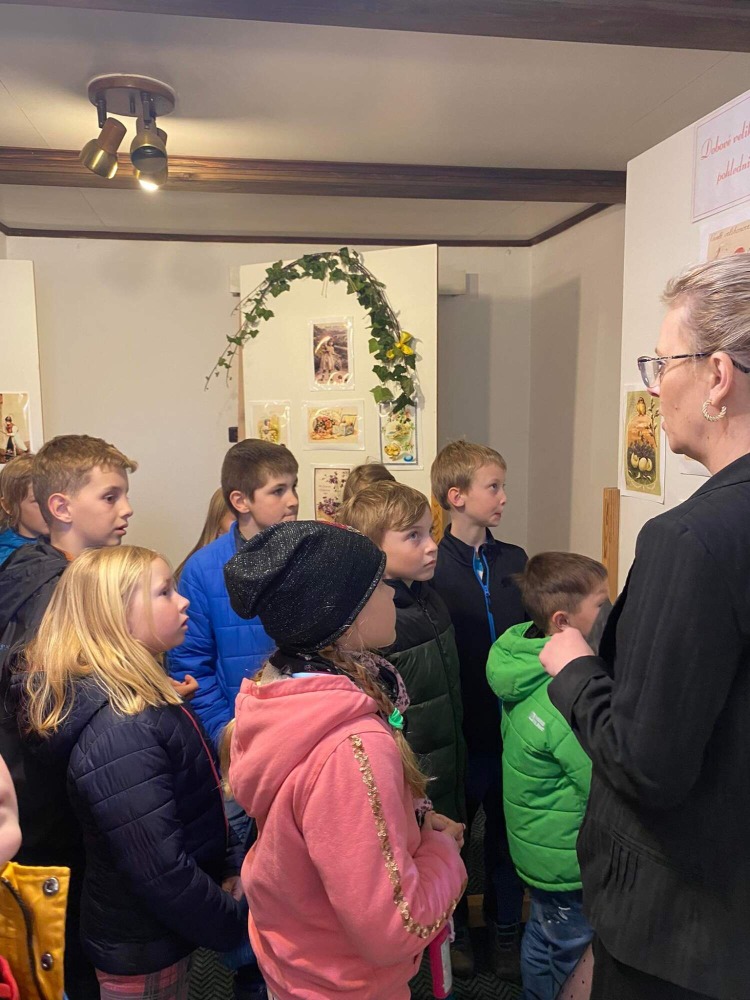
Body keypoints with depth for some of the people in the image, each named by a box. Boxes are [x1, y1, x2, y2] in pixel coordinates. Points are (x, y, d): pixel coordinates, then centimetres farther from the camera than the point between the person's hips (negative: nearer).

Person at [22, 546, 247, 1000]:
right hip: (143, 951, -8)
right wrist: (240, 923, -16)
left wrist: (228, 869, 2)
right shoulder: (121, 733, -31)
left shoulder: (139, 696, -1)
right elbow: (161, 874, -30)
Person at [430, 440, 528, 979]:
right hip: (459, 728, -4)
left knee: (508, 829, 18)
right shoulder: (431, 567, -12)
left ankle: (505, 929, 40)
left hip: (511, 724, 4)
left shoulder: (514, 561, 3)